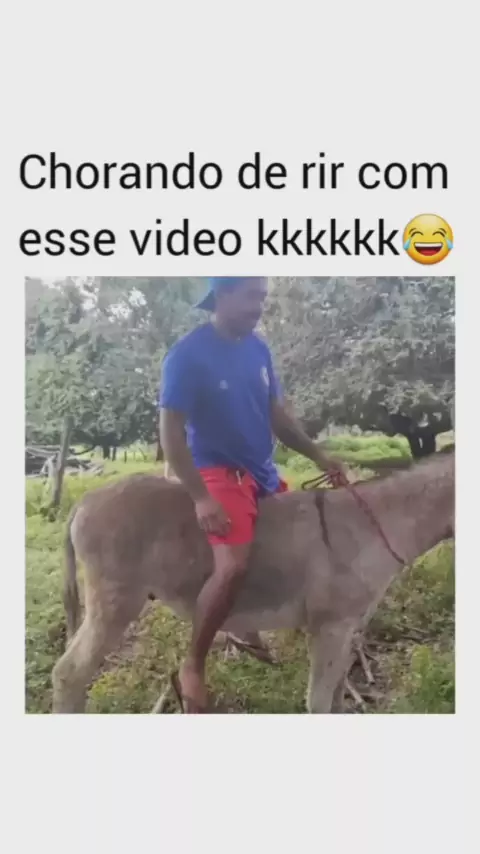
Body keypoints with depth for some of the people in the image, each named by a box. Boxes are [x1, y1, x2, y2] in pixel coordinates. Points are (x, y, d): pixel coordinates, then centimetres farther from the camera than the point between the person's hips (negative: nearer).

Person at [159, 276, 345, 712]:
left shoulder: (258, 348, 6)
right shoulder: (188, 355, -14)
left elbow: (278, 414, 14)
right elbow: (171, 431, -17)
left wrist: (319, 456, 4)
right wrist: (201, 497, -24)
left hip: (264, 472, 8)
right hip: (219, 473, -8)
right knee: (233, 566, -28)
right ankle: (193, 667, -6)